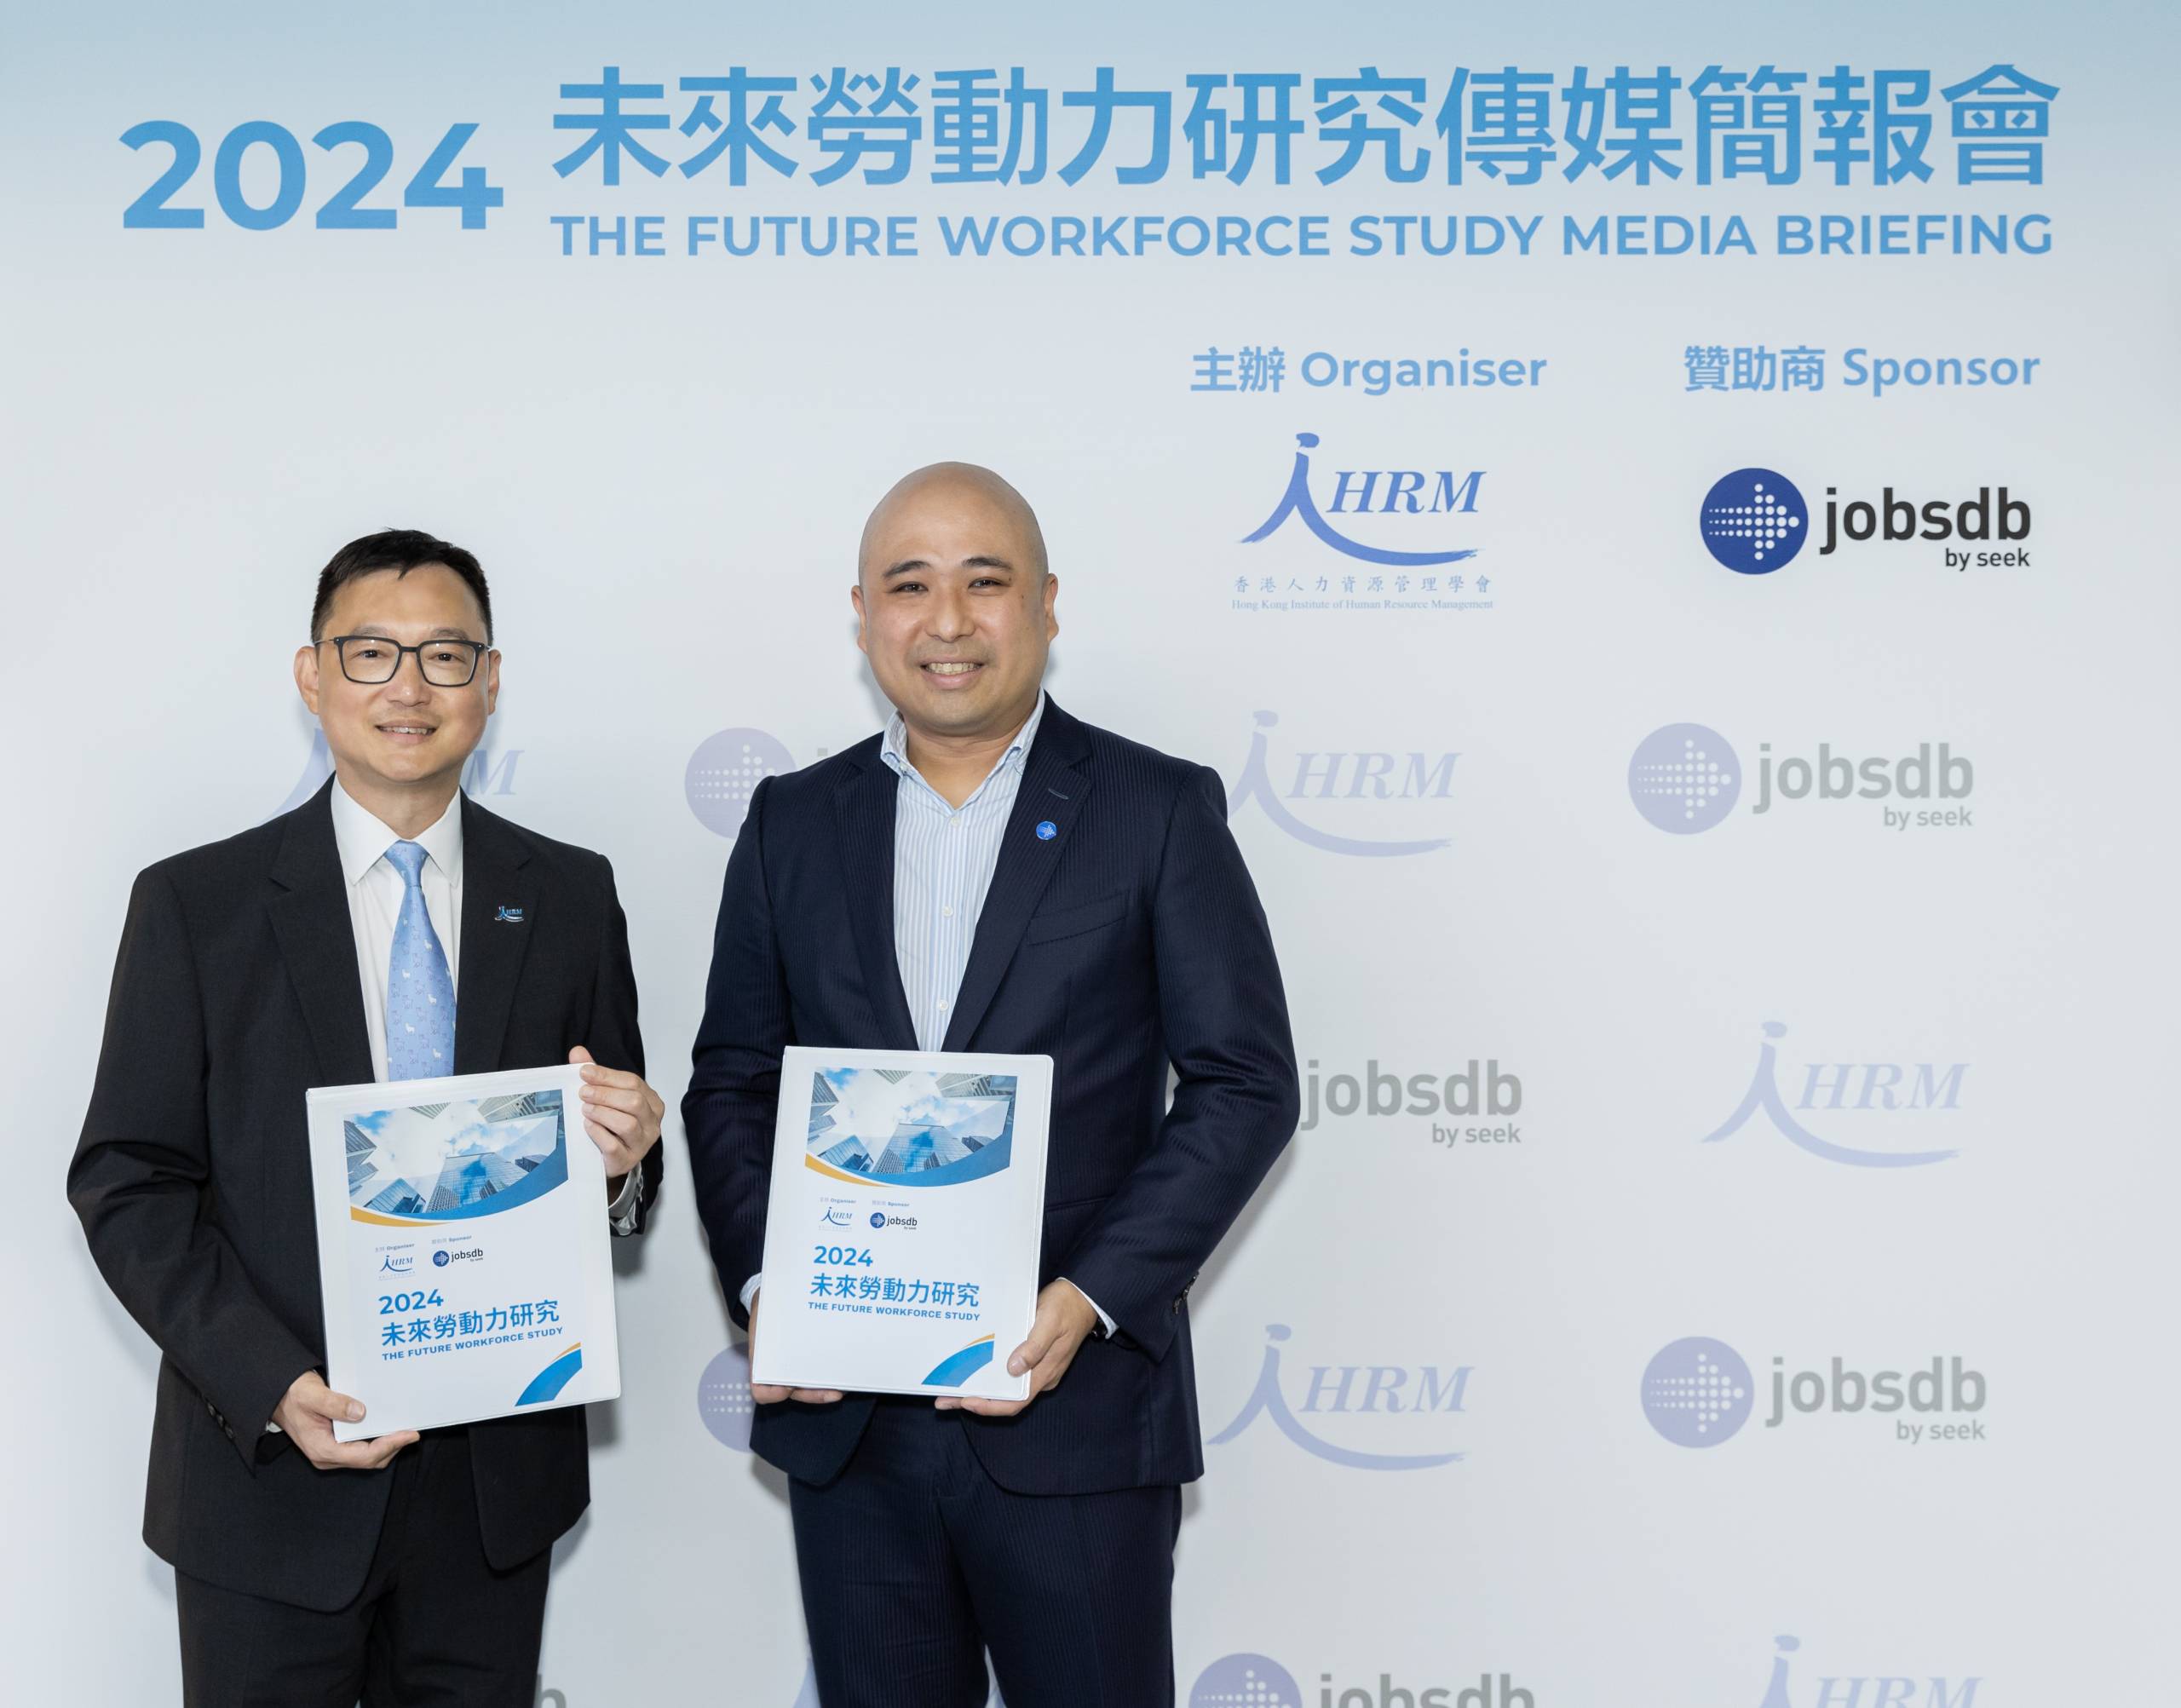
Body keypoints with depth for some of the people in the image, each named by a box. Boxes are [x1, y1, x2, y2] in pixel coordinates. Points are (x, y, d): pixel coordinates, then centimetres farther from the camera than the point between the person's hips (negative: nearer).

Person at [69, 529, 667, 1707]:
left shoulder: (569, 897, 4)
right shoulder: (193, 905, -1)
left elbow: (616, 1157, 10)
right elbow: (127, 1184, -4)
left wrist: (622, 1161, -15)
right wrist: (273, 1386, -18)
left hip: (499, 1472, 2)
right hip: (272, 1469, -2)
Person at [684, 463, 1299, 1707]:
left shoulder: (1162, 811, -2)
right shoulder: (795, 823, 8)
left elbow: (1246, 1084, -5)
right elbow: (731, 1086, 11)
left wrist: (1089, 1299, -15)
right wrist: (762, 1287, -5)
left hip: (1078, 1411, -3)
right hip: (846, 1418, 3)